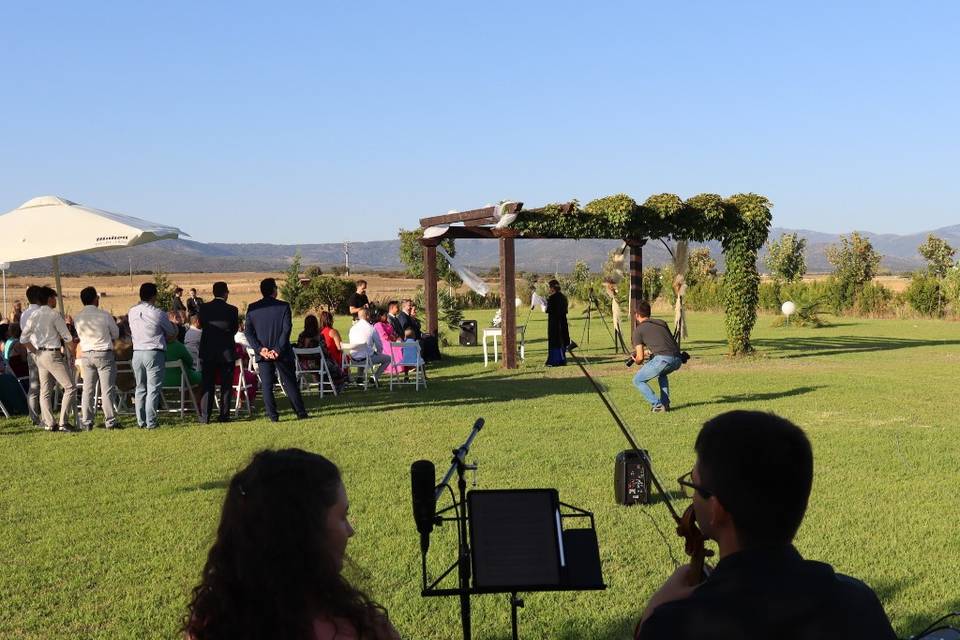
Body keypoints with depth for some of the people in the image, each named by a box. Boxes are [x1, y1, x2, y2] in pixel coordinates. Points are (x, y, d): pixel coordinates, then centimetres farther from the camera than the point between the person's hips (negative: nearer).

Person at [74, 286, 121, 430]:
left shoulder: (78, 317, 1)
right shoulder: (104, 315, -11)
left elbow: (79, 334, 14)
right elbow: (116, 334, 1)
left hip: (86, 355, 4)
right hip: (104, 354, -4)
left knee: (88, 390, 9)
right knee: (107, 389, 0)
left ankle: (86, 421, 10)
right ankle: (110, 421, 1)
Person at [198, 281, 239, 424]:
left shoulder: (203, 308, -4)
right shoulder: (232, 310, -9)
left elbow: (200, 324, 10)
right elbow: (235, 329, 2)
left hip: (207, 352, 2)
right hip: (227, 352, -2)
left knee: (207, 385, 7)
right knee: (226, 385, 8)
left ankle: (205, 416, 5)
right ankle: (224, 415, 7)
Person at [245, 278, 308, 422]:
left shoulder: (252, 308, 1)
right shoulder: (283, 306, -6)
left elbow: (248, 332, -4)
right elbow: (287, 329, -13)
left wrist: (260, 349, -8)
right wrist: (278, 349, -13)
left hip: (263, 353, 1)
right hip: (282, 352, -1)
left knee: (266, 386, 7)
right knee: (290, 383, 9)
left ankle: (273, 416, 4)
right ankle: (301, 413, 13)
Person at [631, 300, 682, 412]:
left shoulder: (638, 330, 11)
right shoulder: (662, 323, 26)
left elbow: (640, 357, 6)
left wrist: (637, 362, 30)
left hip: (663, 359, -6)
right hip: (677, 360, 6)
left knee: (638, 381, 12)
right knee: (662, 374, 38)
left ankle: (657, 404, 1)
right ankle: (665, 403, 24)